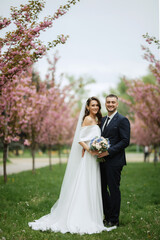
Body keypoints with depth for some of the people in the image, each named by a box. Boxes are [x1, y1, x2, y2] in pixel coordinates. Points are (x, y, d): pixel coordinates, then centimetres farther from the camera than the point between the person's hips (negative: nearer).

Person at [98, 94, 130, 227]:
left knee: (114, 190, 0)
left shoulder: (122, 120, -7)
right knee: (102, 189, 12)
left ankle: (114, 220, 11)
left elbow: (125, 141, -14)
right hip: (103, 160, 8)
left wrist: (109, 151, -20)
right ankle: (107, 217, 24)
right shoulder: (103, 120, 17)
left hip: (114, 161, -8)